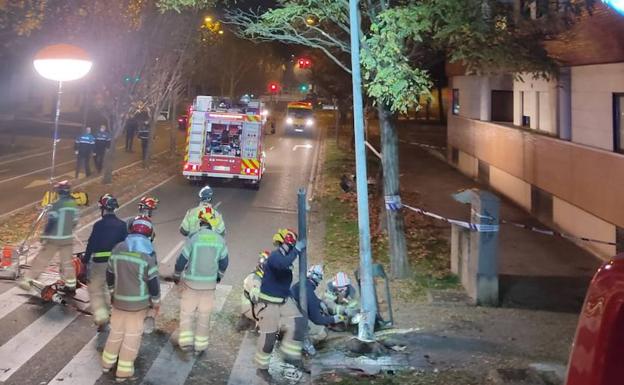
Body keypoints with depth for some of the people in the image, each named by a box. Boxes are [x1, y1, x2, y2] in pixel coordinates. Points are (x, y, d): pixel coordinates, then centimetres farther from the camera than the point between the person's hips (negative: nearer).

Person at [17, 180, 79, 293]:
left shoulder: (57, 205, -16)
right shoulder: (74, 205, 3)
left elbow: (51, 222, -17)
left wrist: (45, 236, -11)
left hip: (54, 238, -5)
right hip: (68, 238, 5)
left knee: (41, 259, 3)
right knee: (67, 262, 12)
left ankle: (27, 280, 7)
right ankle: (71, 285, 13)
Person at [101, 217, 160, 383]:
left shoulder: (117, 249, -3)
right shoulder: (147, 255, -18)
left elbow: (109, 274, 8)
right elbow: (153, 281, -13)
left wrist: (112, 291, 23)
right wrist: (156, 301, 0)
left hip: (119, 299, 5)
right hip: (138, 302, -4)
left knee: (116, 330, 21)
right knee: (132, 334, 6)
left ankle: (107, 363, 33)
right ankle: (123, 371, 12)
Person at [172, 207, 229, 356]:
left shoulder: (193, 238, -14)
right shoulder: (220, 240, -4)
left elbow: (182, 260, -10)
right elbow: (224, 262, 6)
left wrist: (176, 275, 7)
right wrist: (219, 275, 25)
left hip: (191, 282, -2)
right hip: (210, 283, 3)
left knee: (187, 311, 12)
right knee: (204, 314, 13)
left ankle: (186, 341, 3)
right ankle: (200, 346, 18)